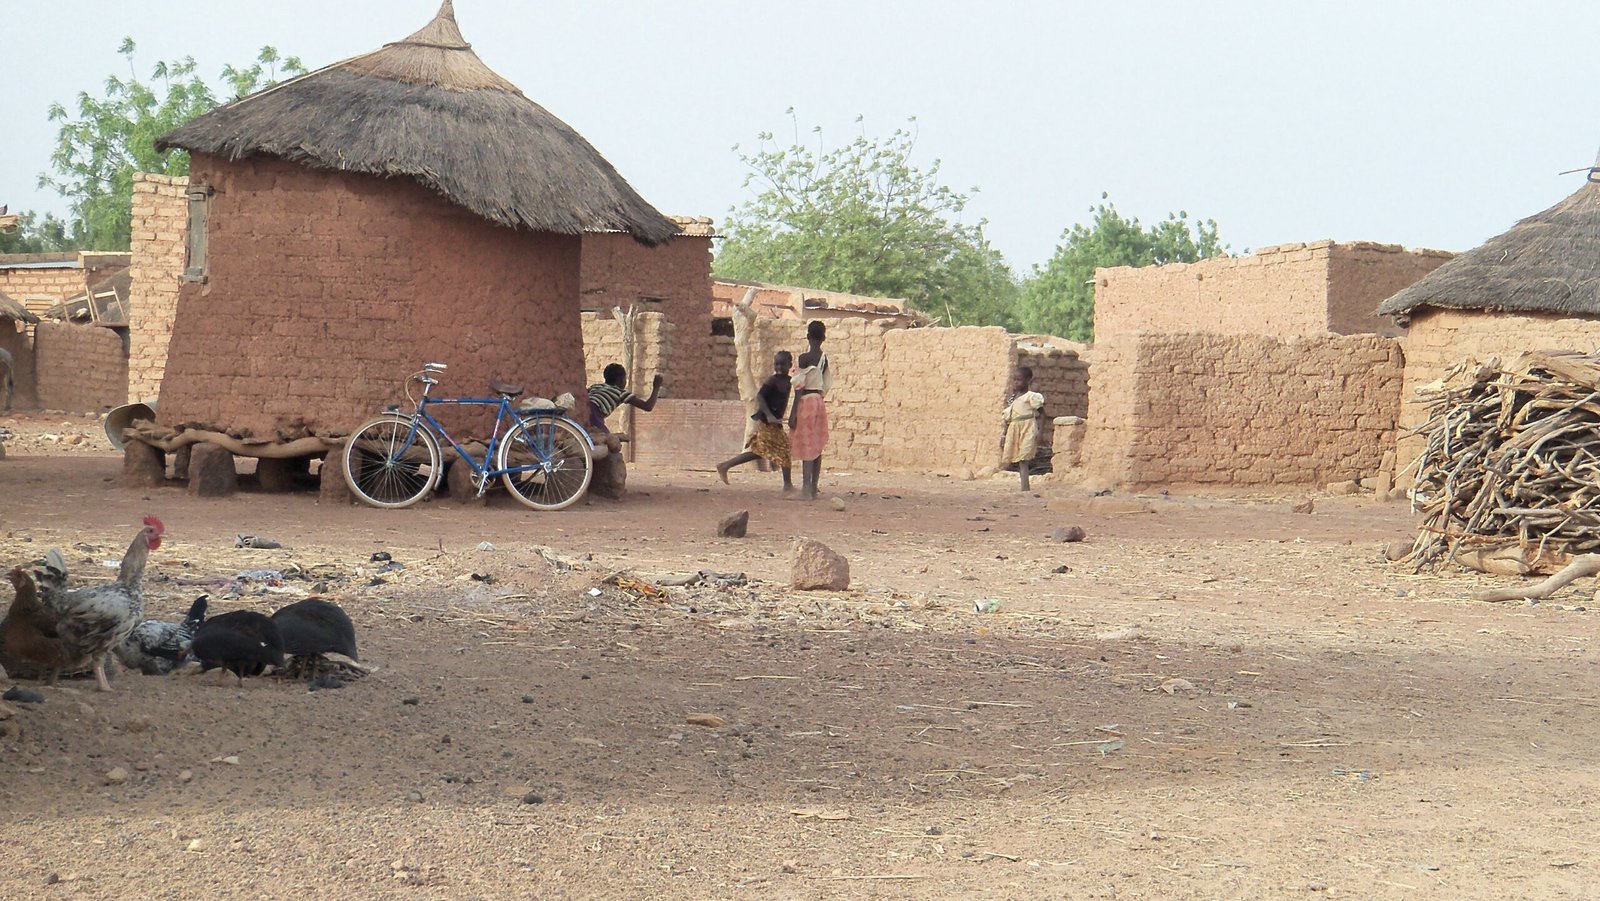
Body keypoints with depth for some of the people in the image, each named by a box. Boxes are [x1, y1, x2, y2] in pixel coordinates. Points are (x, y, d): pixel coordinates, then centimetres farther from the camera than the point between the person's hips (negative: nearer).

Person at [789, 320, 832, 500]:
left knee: (807, 446, -7)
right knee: (817, 447, 9)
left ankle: (806, 487, -13)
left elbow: (799, 388, -14)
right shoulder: (825, 359, 6)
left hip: (806, 402, -6)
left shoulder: (804, 358, -12)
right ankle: (813, 488, 12)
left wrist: (793, 413, -11)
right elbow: (826, 385, 10)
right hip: (820, 402, 6)